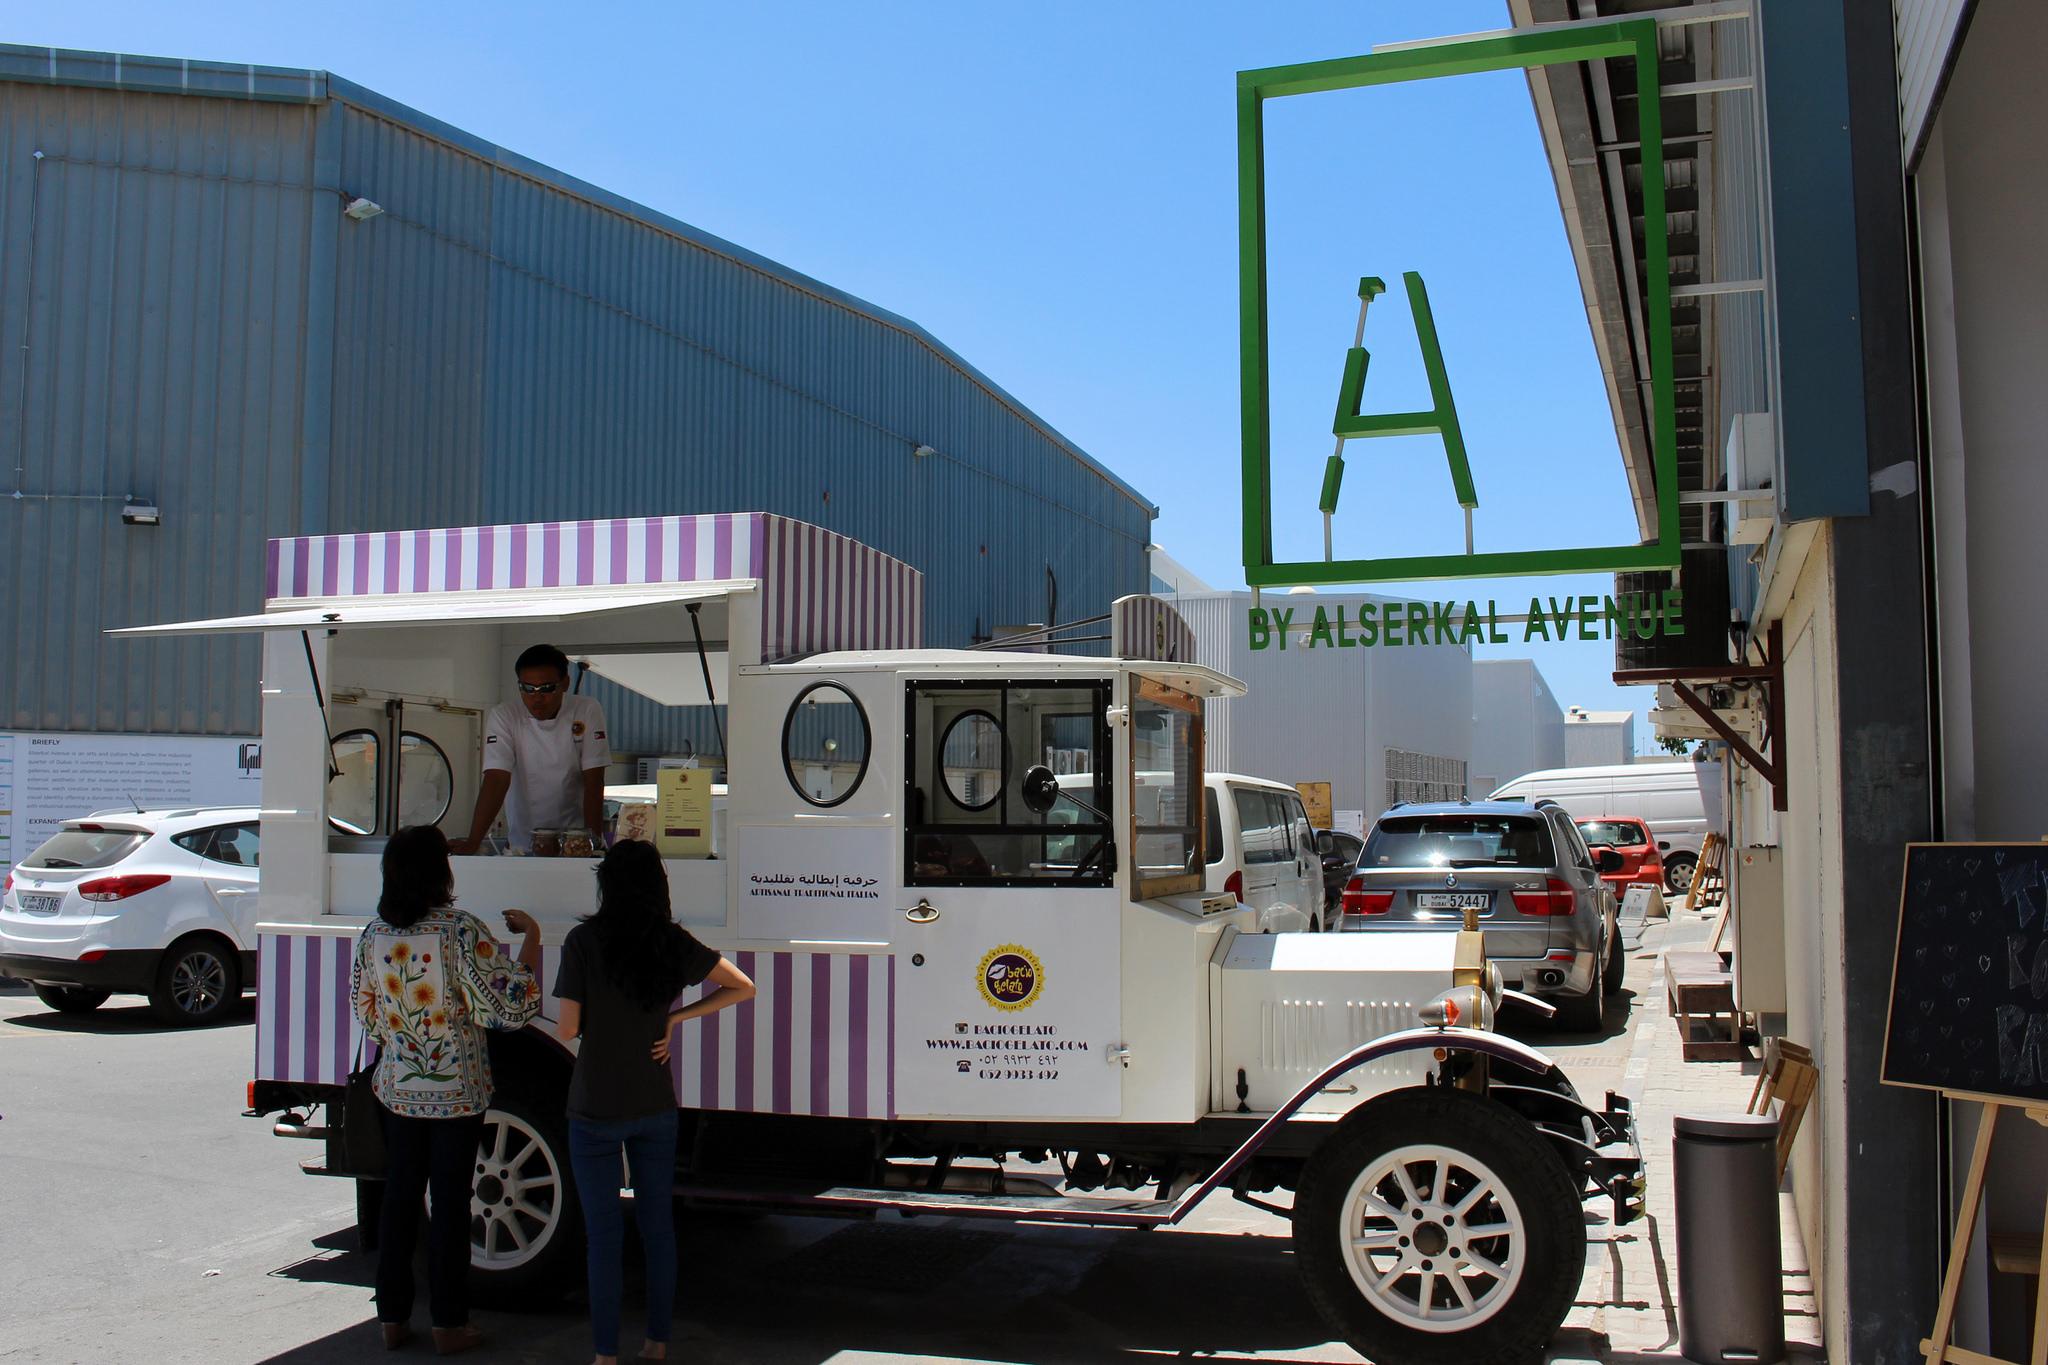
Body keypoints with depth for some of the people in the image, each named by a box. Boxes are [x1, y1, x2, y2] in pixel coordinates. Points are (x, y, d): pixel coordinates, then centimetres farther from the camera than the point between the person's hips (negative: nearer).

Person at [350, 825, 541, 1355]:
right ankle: (449, 1325, 14)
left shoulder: (374, 934, -3)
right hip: (458, 1092, -4)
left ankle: (393, 1317, 23)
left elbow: (366, 1013, 8)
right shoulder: (463, 932, -19)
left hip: (397, 1089, 4)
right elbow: (508, 1008, -18)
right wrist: (531, 938, -10)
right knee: (450, 1202, 5)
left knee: (399, 1198, 14)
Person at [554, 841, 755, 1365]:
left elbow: (568, 1028, -14)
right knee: (658, 1226, 14)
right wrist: (676, 1016, 4)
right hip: (657, 1107, 3)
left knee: (603, 1234, 6)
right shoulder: (674, 943, -3)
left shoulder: (584, 941, -14)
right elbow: (742, 988, 4)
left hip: (597, 1111, -3)